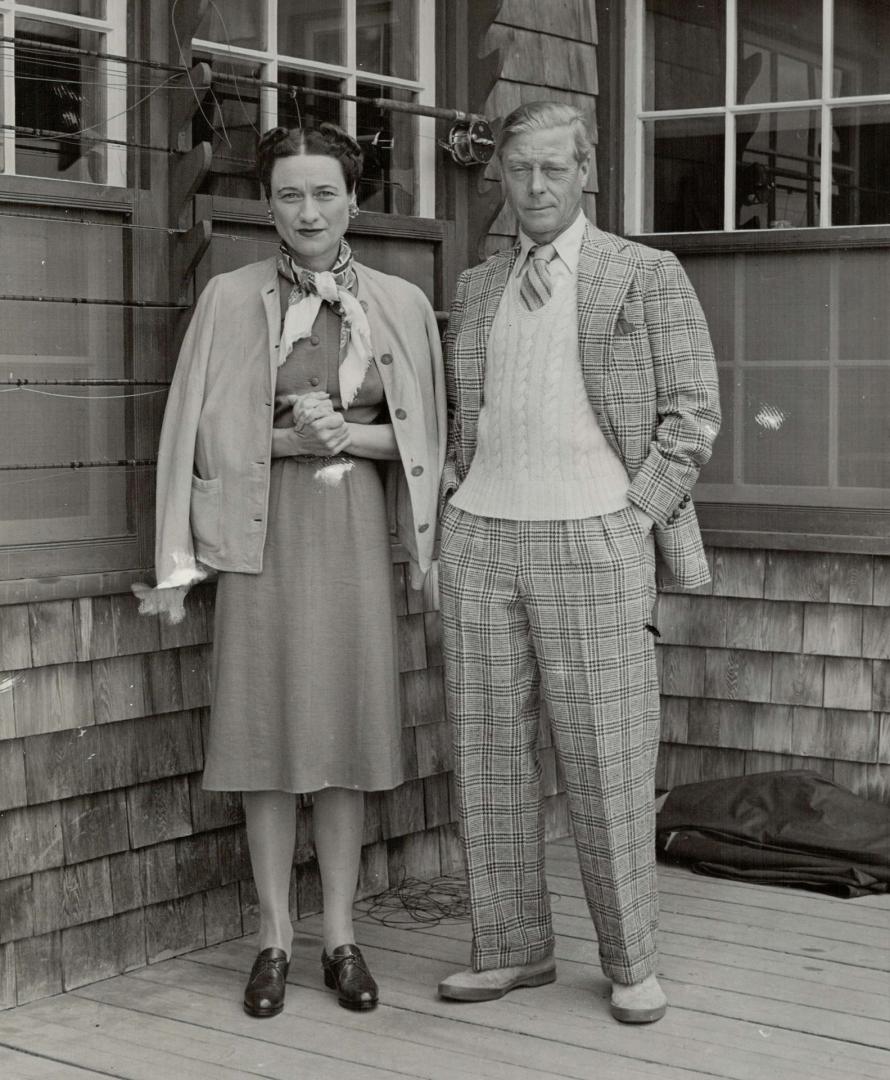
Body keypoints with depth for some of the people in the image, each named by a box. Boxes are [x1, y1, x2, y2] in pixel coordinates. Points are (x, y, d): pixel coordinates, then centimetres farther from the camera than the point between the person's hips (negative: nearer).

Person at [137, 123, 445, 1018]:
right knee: (265, 731, 1)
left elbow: (421, 435, 7)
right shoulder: (230, 298, 2)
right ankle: (274, 936, 13)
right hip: (262, 531, -1)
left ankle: (340, 935, 16)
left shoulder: (400, 304, 5)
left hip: (355, 531, 1)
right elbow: (202, 431, 4)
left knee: (346, 733, 5)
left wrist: (348, 435, -9)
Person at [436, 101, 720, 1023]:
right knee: (488, 751, 5)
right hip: (479, 540, 4)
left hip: (591, 541, -4)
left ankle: (630, 962, 11)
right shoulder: (476, 287, 15)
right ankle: (512, 947, 16)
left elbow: (692, 411, -1)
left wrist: (636, 516, -8)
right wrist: (454, 495, 9)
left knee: (608, 759, -2)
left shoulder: (647, 276, 2)